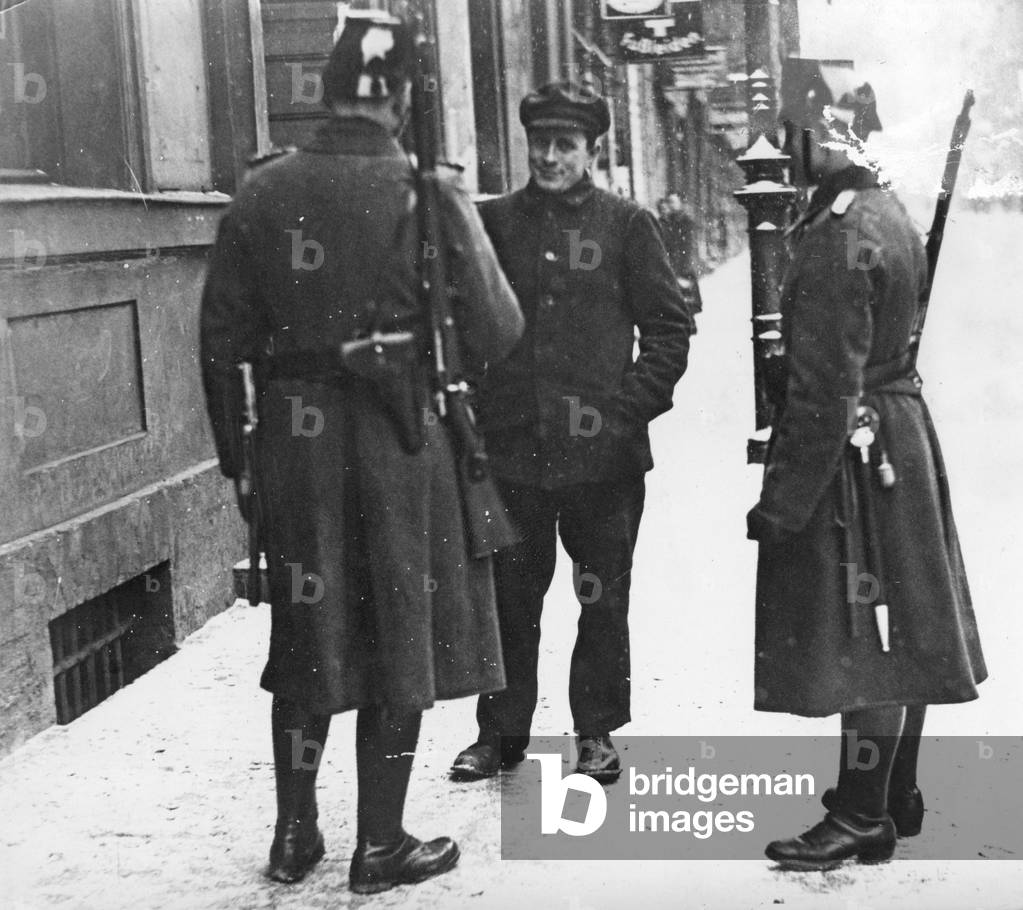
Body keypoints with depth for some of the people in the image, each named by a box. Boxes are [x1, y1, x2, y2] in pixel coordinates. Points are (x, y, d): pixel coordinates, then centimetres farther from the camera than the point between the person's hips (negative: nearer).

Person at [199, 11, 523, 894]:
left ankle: (295, 832, 26)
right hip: (399, 437, -3)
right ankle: (381, 844, 17)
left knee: (308, 635, 17)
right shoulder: (428, 197, -11)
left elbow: (223, 339, 3)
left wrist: (234, 446, 13)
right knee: (397, 640, 9)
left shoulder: (262, 194, -1)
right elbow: (496, 332, -9)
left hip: (294, 435, 3)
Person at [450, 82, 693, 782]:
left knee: (603, 599, 9)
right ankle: (501, 731, 22)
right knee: (509, 596, 9)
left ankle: (597, 731, 24)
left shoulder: (627, 225, 2)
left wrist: (631, 406, -9)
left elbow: (670, 327, 2)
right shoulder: (494, 222, 6)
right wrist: (473, 415, -2)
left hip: (603, 453, -1)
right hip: (511, 448, 1)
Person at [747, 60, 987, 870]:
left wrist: (784, 501, -19)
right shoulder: (889, 212, 10)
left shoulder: (836, 240, -20)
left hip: (854, 458, -10)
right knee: (894, 633, 16)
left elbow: (826, 390, -23)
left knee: (862, 641, -2)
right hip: (903, 435, 10)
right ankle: (896, 794, 28)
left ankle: (863, 819, 8)